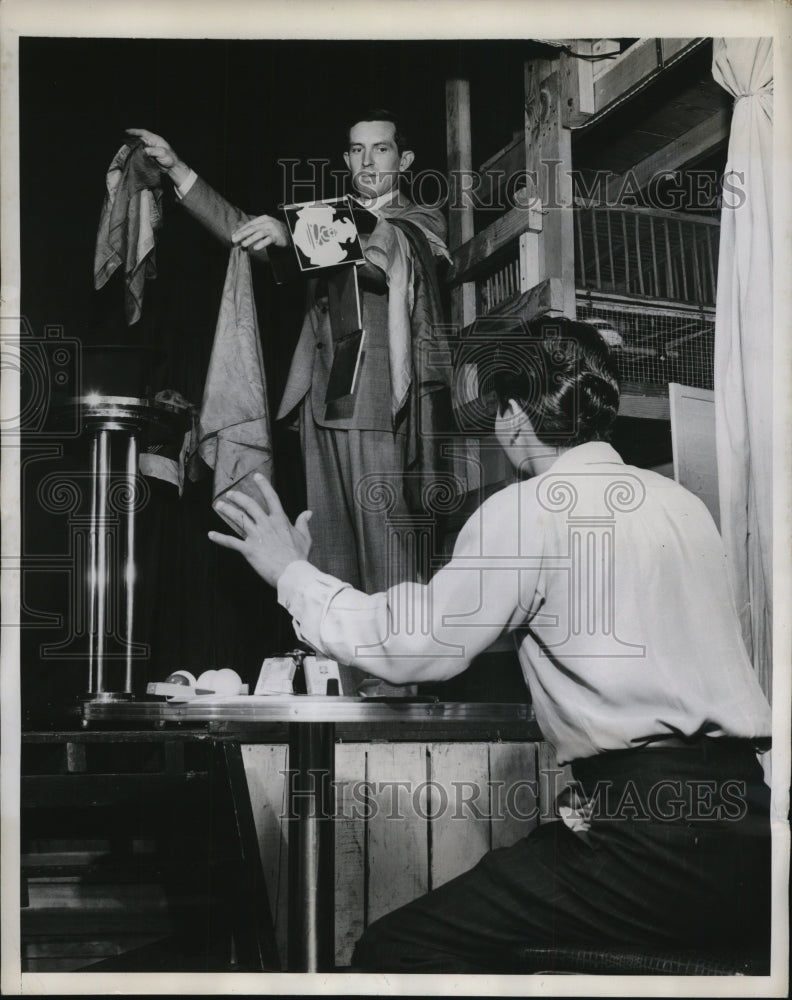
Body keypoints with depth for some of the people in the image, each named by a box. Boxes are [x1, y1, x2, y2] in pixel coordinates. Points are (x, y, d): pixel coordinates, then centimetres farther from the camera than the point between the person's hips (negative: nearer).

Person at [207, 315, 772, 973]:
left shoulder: (529, 508, -6)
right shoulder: (678, 501, 15)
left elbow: (414, 648, -4)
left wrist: (291, 573, 10)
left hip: (660, 836, -9)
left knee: (395, 951, -4)